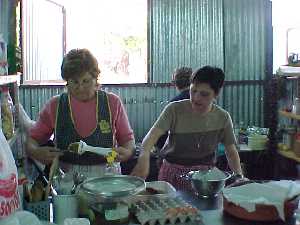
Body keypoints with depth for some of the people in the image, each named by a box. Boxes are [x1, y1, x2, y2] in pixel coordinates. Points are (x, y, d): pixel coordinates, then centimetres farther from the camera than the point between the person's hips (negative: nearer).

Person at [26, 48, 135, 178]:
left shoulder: (113, 103, 7)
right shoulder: (55, 105, 7)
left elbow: (128, 138, 14)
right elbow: (33, 139, 12)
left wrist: (128, 152, -9)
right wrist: (35, 152, -11)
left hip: (106, 177, 1)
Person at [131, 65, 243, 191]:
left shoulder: (223, 118, -7)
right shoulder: (174, 109, -14)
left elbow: (231, 151, 0)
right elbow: (153, 135, -26)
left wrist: (239, 176, -15)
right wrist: (144, 156, -45)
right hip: (173, 172, -1)